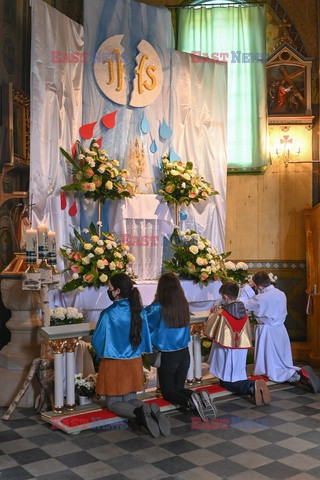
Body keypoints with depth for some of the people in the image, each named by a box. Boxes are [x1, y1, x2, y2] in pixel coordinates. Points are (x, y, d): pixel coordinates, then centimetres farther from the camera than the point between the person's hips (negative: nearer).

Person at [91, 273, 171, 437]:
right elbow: (145, 339, 5)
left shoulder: (107, 314, -20)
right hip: (134, 362, 5)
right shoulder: (139, 311, -6)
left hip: (113, 365, -5)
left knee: (113, 403, 10)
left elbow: (96, 342, -9)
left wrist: (103, 352, 13)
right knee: (130, 399, 18)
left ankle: (139, 412, -20)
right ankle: (150, 410, -14)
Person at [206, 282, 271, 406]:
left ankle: (251, 388, -27)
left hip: (225, 353, -5)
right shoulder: (244, 314, 1)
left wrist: (213, 314, 10)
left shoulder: (221, 314, -15)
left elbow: (207, 330, -3)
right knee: (238, 379, 15)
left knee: (227, 382, 2)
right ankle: (253, 385, -18)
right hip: (241, 352, 5)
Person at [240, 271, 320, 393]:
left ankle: (298, 376, -23)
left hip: (267, 332, -7)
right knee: (283, 364, 17)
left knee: (271, 370, 0)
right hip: (281, 331, 7)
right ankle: (301, 372, -11)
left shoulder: (262, 298, -21)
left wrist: (247, 288, 3)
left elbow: (243, 304, -8)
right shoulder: (281, 294, 3)